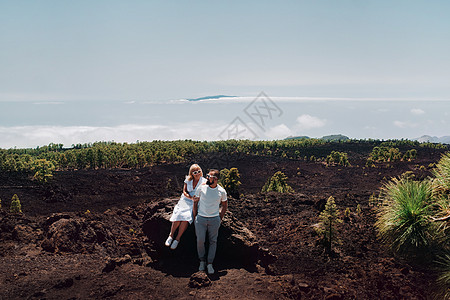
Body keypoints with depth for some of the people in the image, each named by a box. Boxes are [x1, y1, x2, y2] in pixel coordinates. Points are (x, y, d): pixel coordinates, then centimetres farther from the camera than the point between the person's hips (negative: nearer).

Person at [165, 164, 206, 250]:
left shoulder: (204, 181, 0)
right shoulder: (188, 180, 7)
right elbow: (184, 191, 4)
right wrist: (191, 197, -14)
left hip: (195, 203, -2)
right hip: (185, 200, 2)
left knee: (186, 218, -25)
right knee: (178, 217, -19)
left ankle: (177, 239, -11)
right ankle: (171, 235, 4)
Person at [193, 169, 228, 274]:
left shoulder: (221, 191, -3)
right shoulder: (201, 188, -4)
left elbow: (225, 205, 12)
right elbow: (195, 203, 6)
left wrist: (220, 218, 6)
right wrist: (195, 217, 4)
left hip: (214, 219, 0)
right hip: (201, 218, 0)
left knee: (213, 241, 5)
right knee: (200, 241, -2)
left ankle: (210, 263, 16)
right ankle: (202, 261, 18)